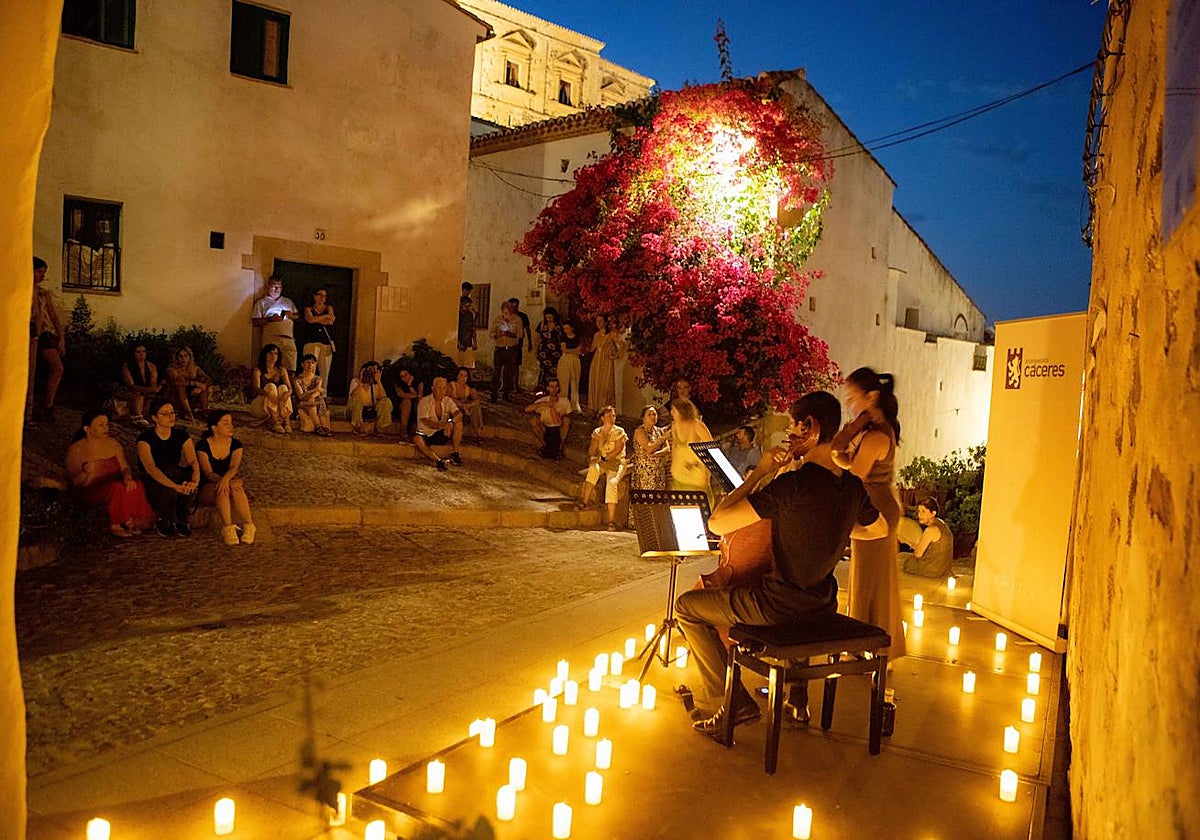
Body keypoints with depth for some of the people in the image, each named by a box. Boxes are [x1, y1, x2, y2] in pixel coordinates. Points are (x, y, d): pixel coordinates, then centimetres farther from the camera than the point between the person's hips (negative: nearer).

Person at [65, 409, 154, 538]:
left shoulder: (113, 444, 9)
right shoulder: (76, 450, -7)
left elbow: (124, 467, 4)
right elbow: (75, 482, -8)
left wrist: (128, 477, -21)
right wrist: (87, 473, -31)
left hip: (113, 486, 5)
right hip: (89, 492, -4)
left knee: (136, 486, -28)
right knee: (117, 487, -35)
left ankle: (129, 521, -15)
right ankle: (114, 526, -19)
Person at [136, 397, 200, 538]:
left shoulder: (181, 435, 0)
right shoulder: (145, 438, -13)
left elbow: (193, 461, -14)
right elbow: (150, 468, -27)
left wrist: (195, 480, -37)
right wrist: (175, 486, -42)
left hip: (177, 477, 3)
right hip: (153, 483, -3)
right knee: (167, 489, -36)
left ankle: (182, 521, -10)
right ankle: (164, 522, -8)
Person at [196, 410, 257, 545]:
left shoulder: (236, 445, 1)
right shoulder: (203, 446, -7)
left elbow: (234, 467, -16)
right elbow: (208, 473, -17)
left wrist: (226, 479, -39)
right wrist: (221, 480, -38)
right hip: (207, 490, -2)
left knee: (235, 486, -34)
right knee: (221, 488, -36)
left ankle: (248, 525, -37)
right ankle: (228, 528, -42)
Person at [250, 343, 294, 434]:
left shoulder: (281, 370, 7)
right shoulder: (258, 369, -3)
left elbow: (290, 388, -4)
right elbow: (256, 388, -18)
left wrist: (288, 393, -30)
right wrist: (268, 393, -40)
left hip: (279, 406, 3)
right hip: (260, 405, -3)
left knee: (283, 387, -23)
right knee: (271, 386, -27)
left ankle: (286, 422, -38)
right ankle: (275, 423, -42)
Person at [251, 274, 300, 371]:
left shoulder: (288, 301, 26)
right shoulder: (262, 302, 15)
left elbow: (298, 316, 23)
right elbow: (255, 322, 6)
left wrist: (292, 315, 2)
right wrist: (270, 319, -7)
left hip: (288, 338, 3)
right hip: (271, 339, -3)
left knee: (291, 366, -11)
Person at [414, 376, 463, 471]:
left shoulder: (448, 400, 2)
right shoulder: (424, 401, -8)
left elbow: (459, 414, -15)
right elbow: (426, 422, -21)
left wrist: (450, 423, -38)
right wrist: (441, 425, -40)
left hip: (442, 435, 3)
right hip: (426, 434, -3)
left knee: (458, 422, -21)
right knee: (417, 440, -36)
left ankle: (454, 454, -20)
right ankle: (439, 460, -39)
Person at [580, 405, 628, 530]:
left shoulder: (619, 432, 2)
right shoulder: (597, 432, 12)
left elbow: (617, 450, -9)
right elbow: (592, 451, 7)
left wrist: (603, 458, -18)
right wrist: (592, 459, -14)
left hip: (616, 463, -3)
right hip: (601, 463, 3)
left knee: (612, 482, -33)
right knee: (594, 468, -35)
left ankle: (612, 521, -36)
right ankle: (586, 501, -31)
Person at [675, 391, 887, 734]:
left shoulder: (793, 485, -27)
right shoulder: (853, 485, -3)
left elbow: (717, 523, -26)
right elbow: (879, 529, 18)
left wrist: (758, 473, -17)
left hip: (779, 608, -7)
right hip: (821, 607, 8)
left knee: (687, 606, 9)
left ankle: (732, 703, 5)